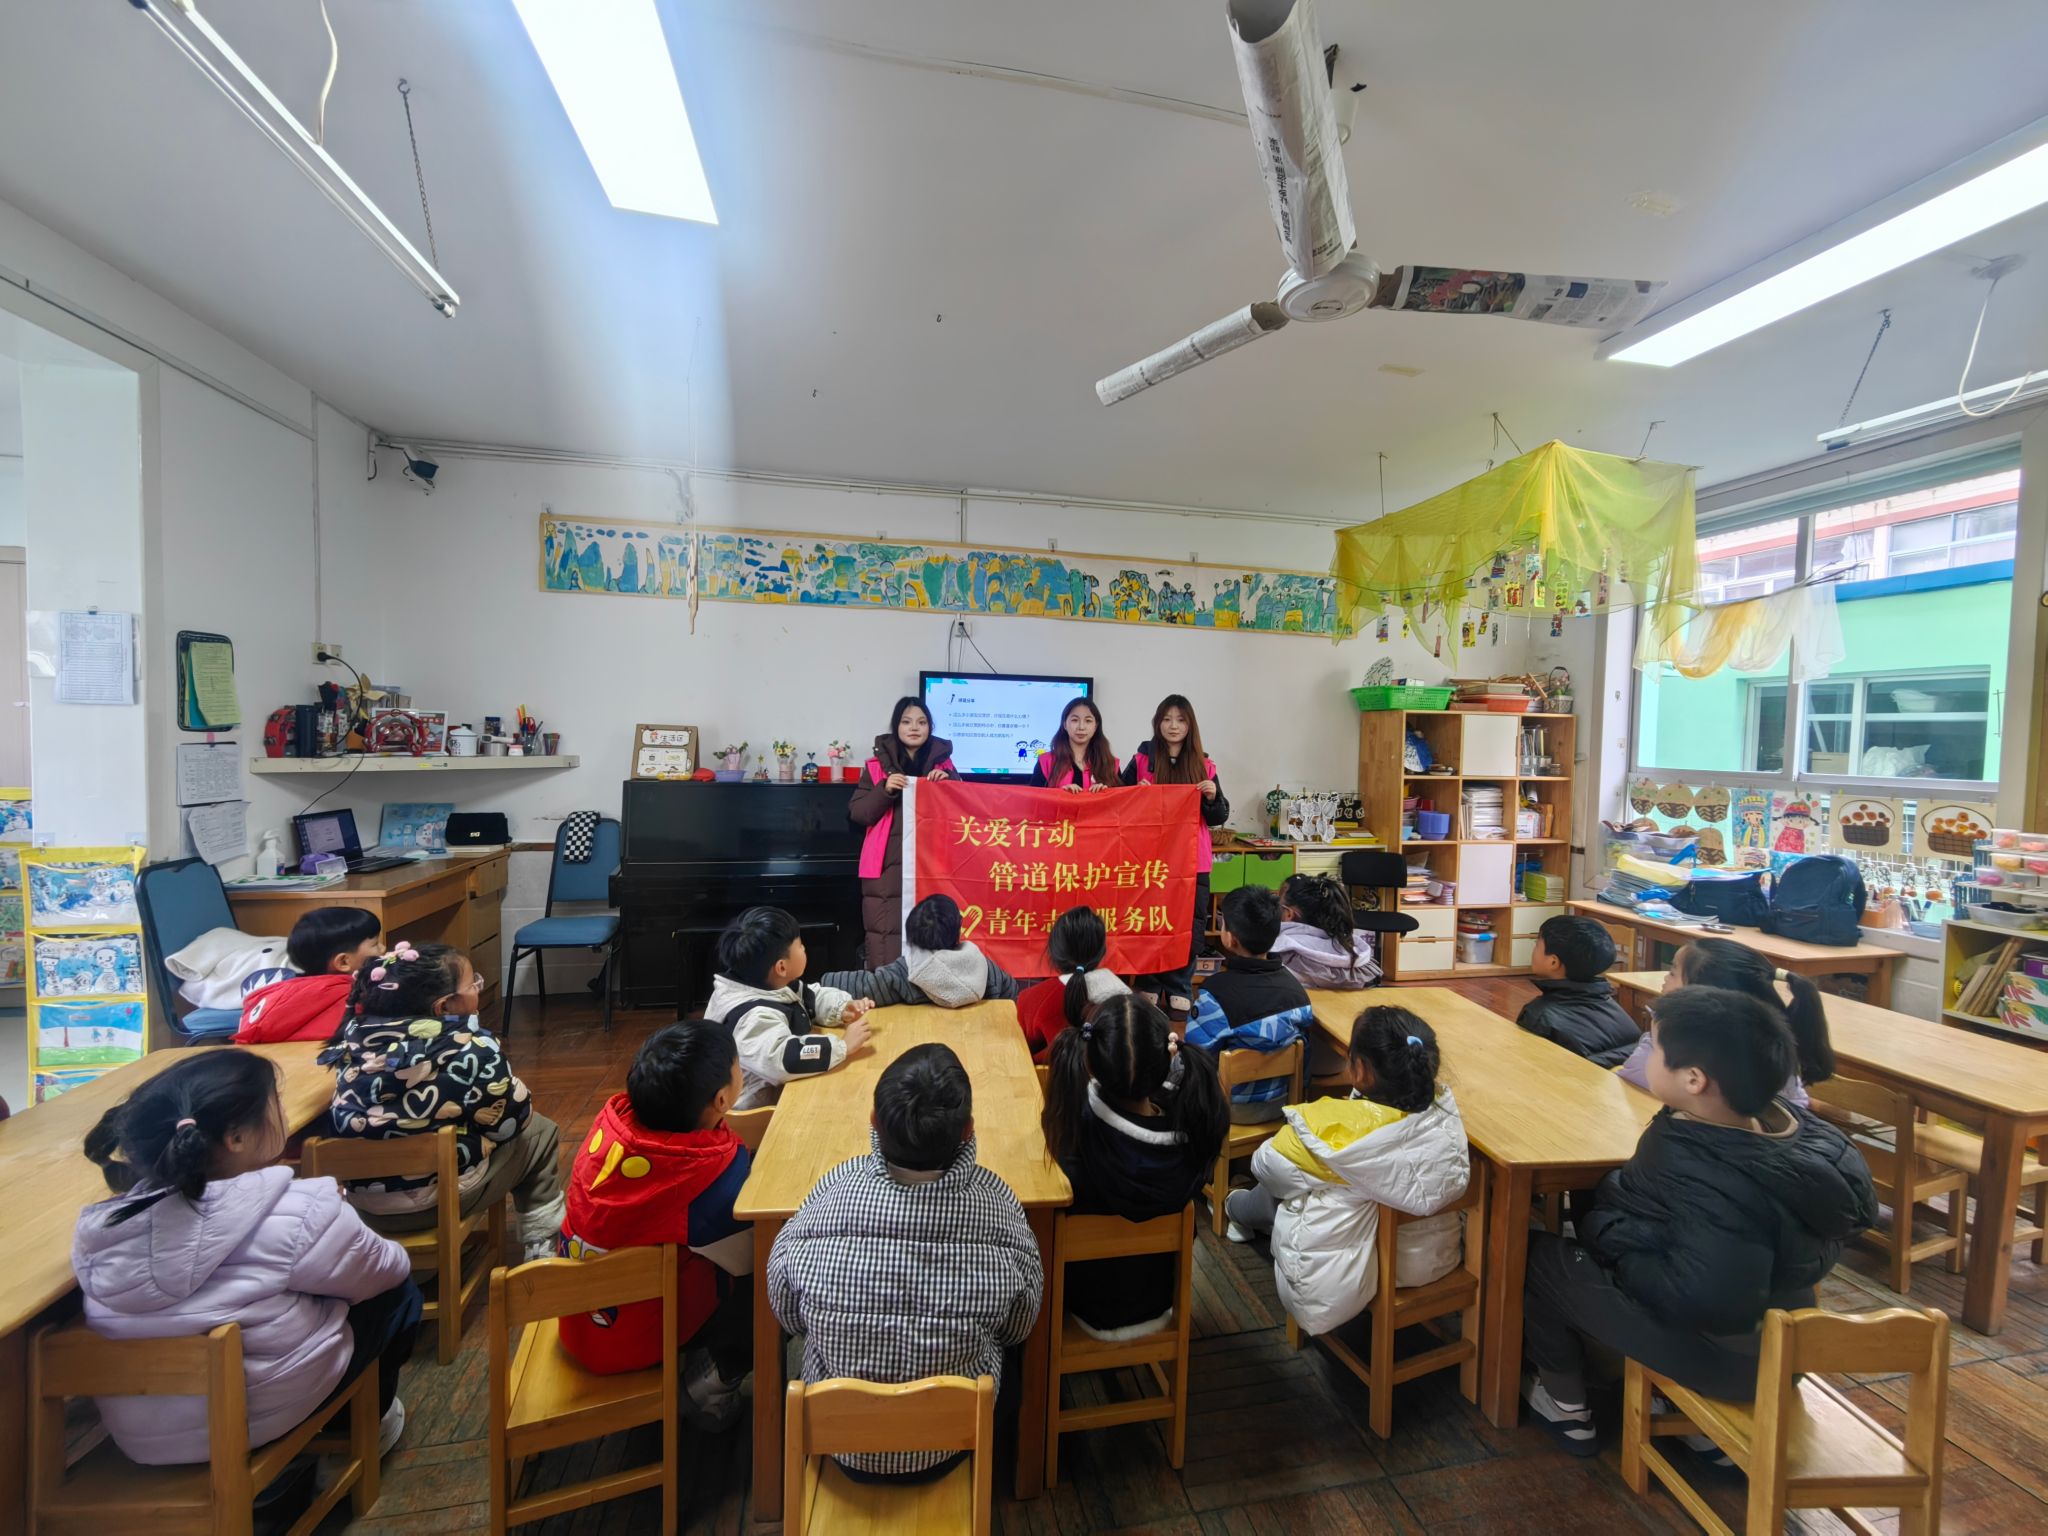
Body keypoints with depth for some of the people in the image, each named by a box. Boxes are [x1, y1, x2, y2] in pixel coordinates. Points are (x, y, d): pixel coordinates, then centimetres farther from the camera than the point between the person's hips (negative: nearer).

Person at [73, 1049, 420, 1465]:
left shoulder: (99, 1225, -11)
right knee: (397, 1291, 16)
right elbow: (388, 1270, -8)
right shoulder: (298, 1215, -26)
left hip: (136, 1432, 6)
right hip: (262, 1419, -5)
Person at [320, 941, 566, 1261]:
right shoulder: (472, 1047, -19)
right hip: (437, 1199, -6)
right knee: (539, 1132, 15)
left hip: (360, 1200, 6)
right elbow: (511, 1118, -7)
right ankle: (542, 1244, 19)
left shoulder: (357, 1036, -6)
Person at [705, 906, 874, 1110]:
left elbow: (813, 998, 13)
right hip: (763, 1108, -9)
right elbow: (784, 1058, -45)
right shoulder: (754, 1016, -31)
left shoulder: (774, 987, -1)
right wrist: (844, 1046, -35)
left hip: (783, 1091, 9)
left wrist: (843, 1008, -7)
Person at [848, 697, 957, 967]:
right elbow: (857, 814, 3)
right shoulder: (877, 765, 7)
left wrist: (948, 782, -9)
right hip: (888, 865, 0)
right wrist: (884, 790, -12)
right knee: (886, 933, -6)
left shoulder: (942, 762, 10)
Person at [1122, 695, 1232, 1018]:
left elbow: (1219, 818, 8)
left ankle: (1179, 992, 18)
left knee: (1188, 928, 5)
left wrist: (1212, 797, -11)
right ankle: (1148, 988, 16)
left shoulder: (1203, 766, 7)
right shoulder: (1141, 761, 2)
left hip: (1193, 861, 2)